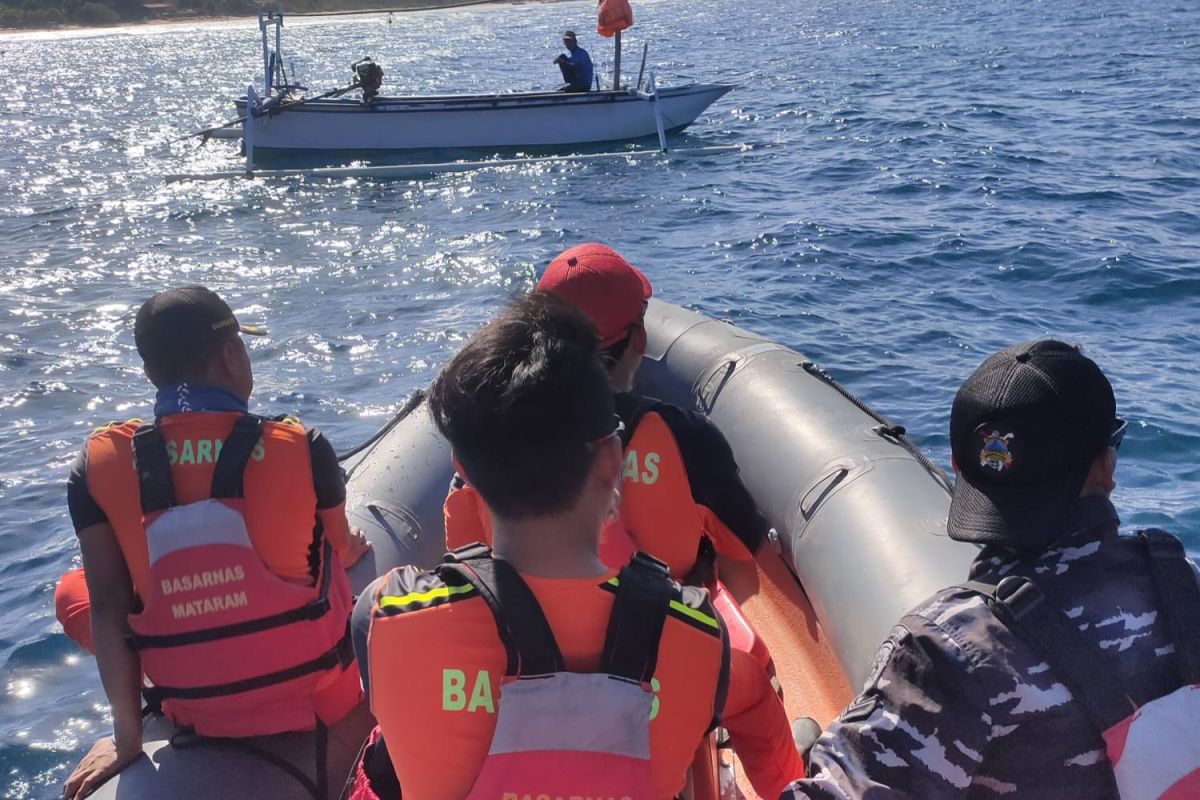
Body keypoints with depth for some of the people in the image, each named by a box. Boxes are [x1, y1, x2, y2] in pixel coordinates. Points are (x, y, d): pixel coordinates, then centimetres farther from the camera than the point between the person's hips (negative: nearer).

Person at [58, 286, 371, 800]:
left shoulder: (98, 467, -12)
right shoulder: (303, 449, -14)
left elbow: (106, 605, -11)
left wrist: (127, 738, -2)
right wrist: (350, 552, 28)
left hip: (194, 710, 1)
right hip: (322, 694, 0)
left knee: (70, 591, 24)